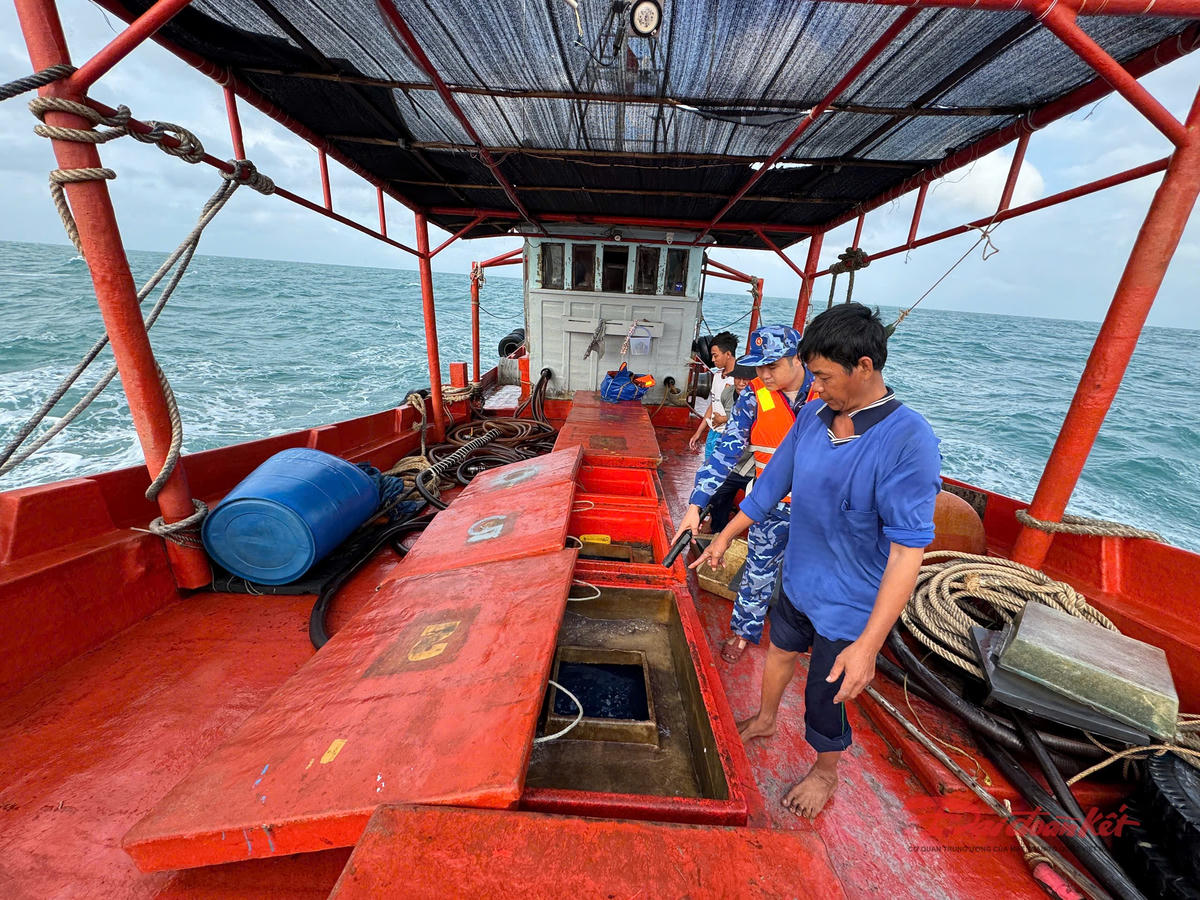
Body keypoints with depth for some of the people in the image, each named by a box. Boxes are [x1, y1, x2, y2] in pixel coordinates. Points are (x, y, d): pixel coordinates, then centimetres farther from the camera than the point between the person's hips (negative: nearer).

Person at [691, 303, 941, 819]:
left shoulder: (908, 442, -27)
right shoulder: (812, 416, -7)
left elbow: (909, 550, -27)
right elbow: (773, 482, 4)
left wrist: (868, 644, -28)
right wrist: (725, 536, 10)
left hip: (848, 605, -6)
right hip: (797, 580, 6)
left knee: (824, 698, 15)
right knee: (780, 651, 28)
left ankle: (825, 774, 49)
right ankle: (765, 720, 59)